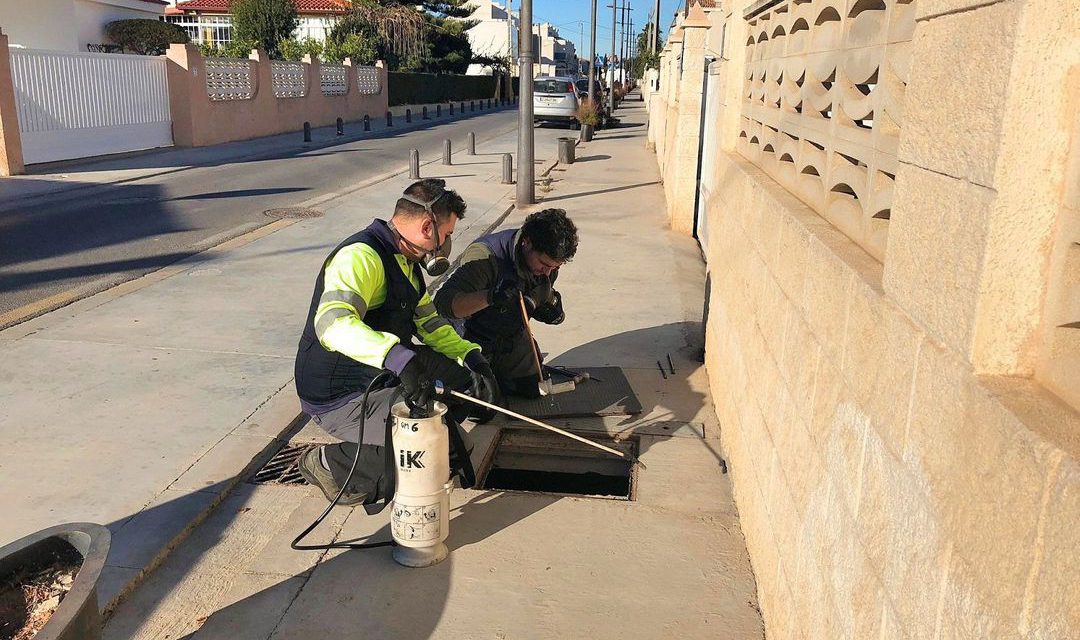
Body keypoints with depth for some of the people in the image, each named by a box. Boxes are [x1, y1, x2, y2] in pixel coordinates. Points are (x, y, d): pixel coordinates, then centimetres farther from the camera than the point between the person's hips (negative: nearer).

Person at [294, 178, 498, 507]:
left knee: (472, 383, 8)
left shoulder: (406, 262, 11)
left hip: (386, 380, 10)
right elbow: (332, 322, -39)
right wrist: (399, 358, -53)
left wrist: (472, 358, 2)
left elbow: (430, 323, 18)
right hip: (339, 398, -9)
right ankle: (331, 464, -6)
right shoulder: (361, 256, -22)